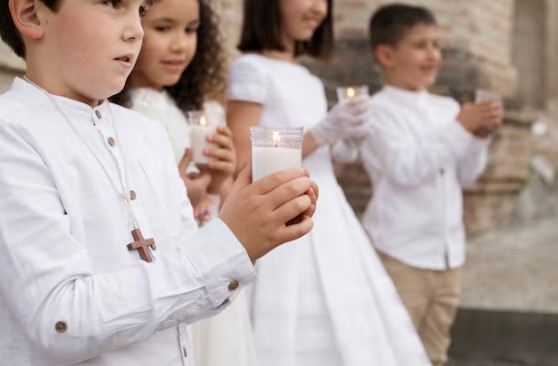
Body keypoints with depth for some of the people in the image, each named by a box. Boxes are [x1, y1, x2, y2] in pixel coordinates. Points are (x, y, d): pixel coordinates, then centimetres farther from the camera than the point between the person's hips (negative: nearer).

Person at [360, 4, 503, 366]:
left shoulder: (447, 108, 9)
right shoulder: (379, 111, -9)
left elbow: (465, 175, 12)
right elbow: (405, 170, -20)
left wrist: (480, 136, -6)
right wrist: (460, 129, -21)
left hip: (447, 253, 6)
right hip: (400, 254, -6)